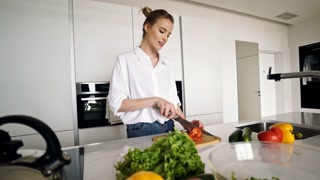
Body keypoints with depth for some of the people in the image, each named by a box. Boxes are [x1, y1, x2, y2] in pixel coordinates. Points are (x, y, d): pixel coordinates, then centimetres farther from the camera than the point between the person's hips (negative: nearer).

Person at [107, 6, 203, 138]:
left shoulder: (167, 63, 10)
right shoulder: (125, 60, -5)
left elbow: (173, 99, 12)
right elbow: (115, 103, -12)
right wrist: (155, 100, -20)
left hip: (168, 129, 5)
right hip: (141, 131, -4)